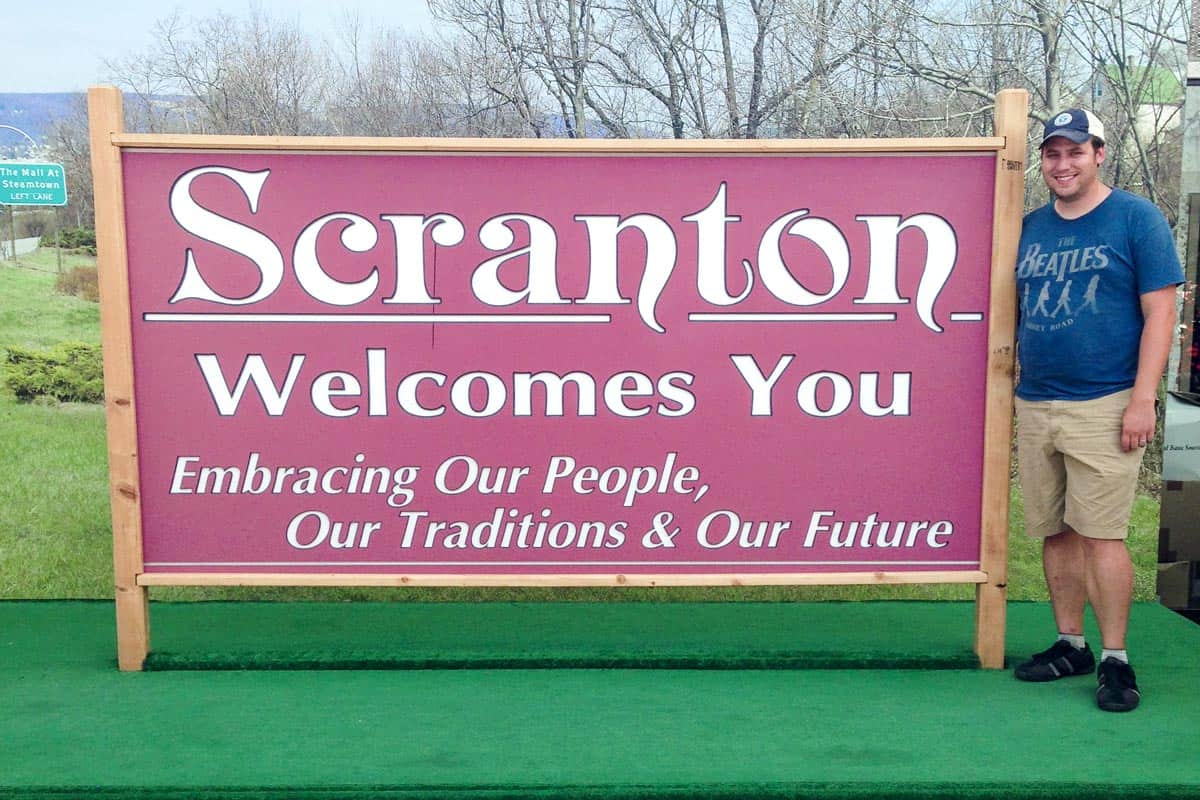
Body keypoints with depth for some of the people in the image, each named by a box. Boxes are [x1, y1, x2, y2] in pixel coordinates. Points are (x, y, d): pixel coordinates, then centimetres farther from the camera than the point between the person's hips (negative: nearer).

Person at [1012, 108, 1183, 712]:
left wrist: (1142, 399, -13)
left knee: (1101, 533, -6)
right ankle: (1070, 645, 22)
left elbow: (1160, 312, -5)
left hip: (1103, 405, -5)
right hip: (1034, 406, 5)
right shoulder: (1030, 227, 14)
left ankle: (1115, 660, 4)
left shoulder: (1136, 218, -1)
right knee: (1054, 532, 10)